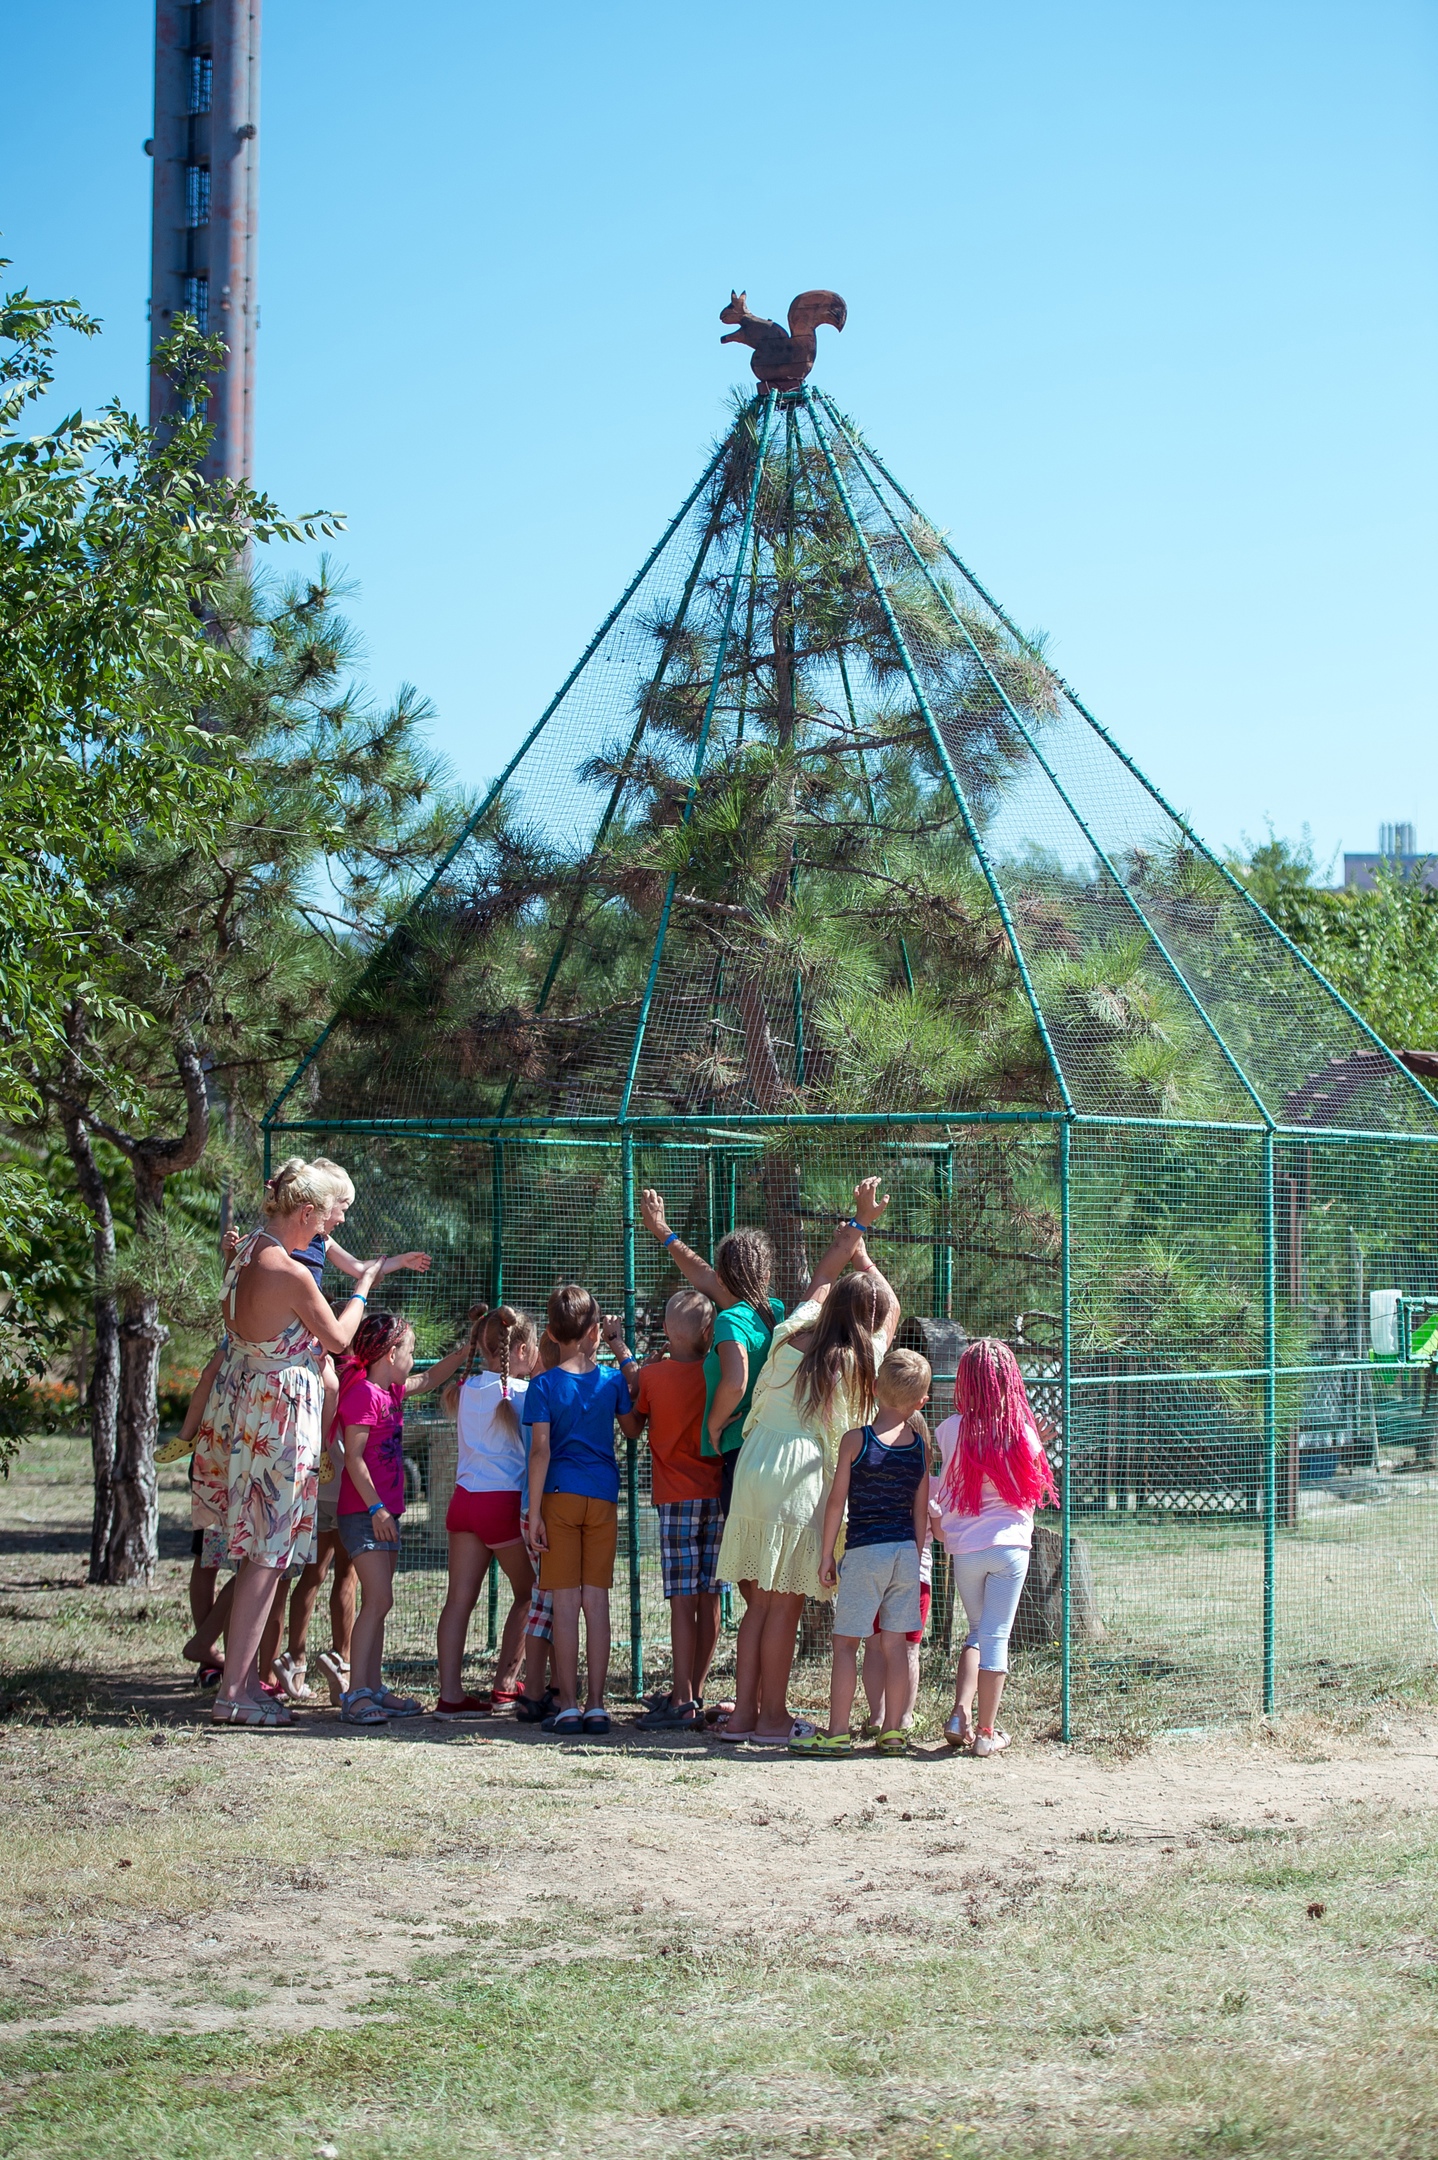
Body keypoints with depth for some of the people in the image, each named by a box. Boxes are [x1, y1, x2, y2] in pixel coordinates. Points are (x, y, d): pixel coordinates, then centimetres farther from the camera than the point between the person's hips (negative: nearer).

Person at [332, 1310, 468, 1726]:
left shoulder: (390, 1391, 14)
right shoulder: (363, 1392, -14)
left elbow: (428, 1380, 34)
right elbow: (354, 1457, -18)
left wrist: (464, 1353, 29)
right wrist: (375, 1508, -21)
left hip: (384, 1512, 10)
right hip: (363, 1514, -10)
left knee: (378, 1604, 11)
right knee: (378, 1601, -15)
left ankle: (374, 1690, 16)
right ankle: (356, 1695, -16)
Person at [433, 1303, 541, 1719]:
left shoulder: (467, 1388, 7)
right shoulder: (522, 1394, -8)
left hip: (464, 1498, 5)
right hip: (506, 1501, -5)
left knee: (460, 1597, 1)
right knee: (528, 1593, 14)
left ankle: (450, 1693, -5)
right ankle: (505, 1684, 15)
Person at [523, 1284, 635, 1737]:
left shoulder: (544, 1385, -5)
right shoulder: (612, 1379, 2)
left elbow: (540, 1450, -11)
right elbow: (636, 1401, 24)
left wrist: (534, 1512, -8)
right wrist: (621, 1347, 23)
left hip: (561, 1496, -2)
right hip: (603, 1497, 2)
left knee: (566, 1602, 0)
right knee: (597, 1601, 4)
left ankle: (568, 1706, 0)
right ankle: (596, 1705, 5)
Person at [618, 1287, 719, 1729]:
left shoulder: (652, 1375, -5)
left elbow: (632, 1428, 8)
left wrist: (632, 1367, 17)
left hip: (676, 1497, -3)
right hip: (718, 1494, 3)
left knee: (683, 1599, -7)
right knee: (708, 1597, 8)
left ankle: (682, 1701, -9)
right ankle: (693, 1694, 16)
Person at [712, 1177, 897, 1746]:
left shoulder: (791, 1337, 8)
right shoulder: (861, 1360, 0)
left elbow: (821, 1281, 26)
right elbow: (892, 1309, 19)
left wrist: (853, 1228, 37)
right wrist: (859, 1245, 30)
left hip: (754, 1464, 4)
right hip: (805, 1473, -4)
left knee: (758, 1602, 9)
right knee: (784, 1605, -1)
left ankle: (743, 1713, 10)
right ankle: (772, 1719, 3)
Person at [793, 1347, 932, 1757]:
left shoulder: (856, 1440, -8)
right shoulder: (920, 1444, 4)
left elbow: (837, 1501, -6)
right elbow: (921, 1509, 8)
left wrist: (827, 1554, 1)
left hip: (864, 1551, -4)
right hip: (906, 1550, 4)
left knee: (845, 1643, 1)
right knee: (895, 1643, 8)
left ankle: (837, 1733, 0)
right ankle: (893, 1732, 10)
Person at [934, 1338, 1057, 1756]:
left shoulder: (951, 1430, -7)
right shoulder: (1024, 1431, -6)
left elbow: (948, 1483, 5)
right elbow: (1033, 1492, 5)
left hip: (965, 1547, 1)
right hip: (1010, 1544, -1)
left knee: (977, 1631, 19)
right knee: (996, 1635, 4)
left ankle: (960, 1715, 3)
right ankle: (986, 1732, 5)